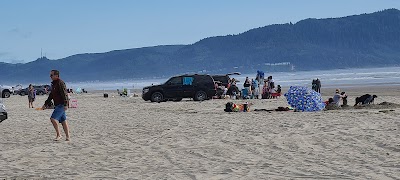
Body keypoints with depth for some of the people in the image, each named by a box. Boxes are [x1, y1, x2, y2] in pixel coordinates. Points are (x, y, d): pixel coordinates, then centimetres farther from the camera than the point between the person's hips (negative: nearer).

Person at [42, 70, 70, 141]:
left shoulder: (60, 83, -13)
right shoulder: (53, 84, 17)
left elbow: (65, 94, -20)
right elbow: (51, 95, 26)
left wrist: (65, 104, -28)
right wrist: (45, 104, 27)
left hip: (61, 105, -10)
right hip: (58, 105, 10)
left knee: (53, 118, -16)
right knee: (63, 121, 9)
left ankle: (58, 135, -7)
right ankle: (67, 137, 11)